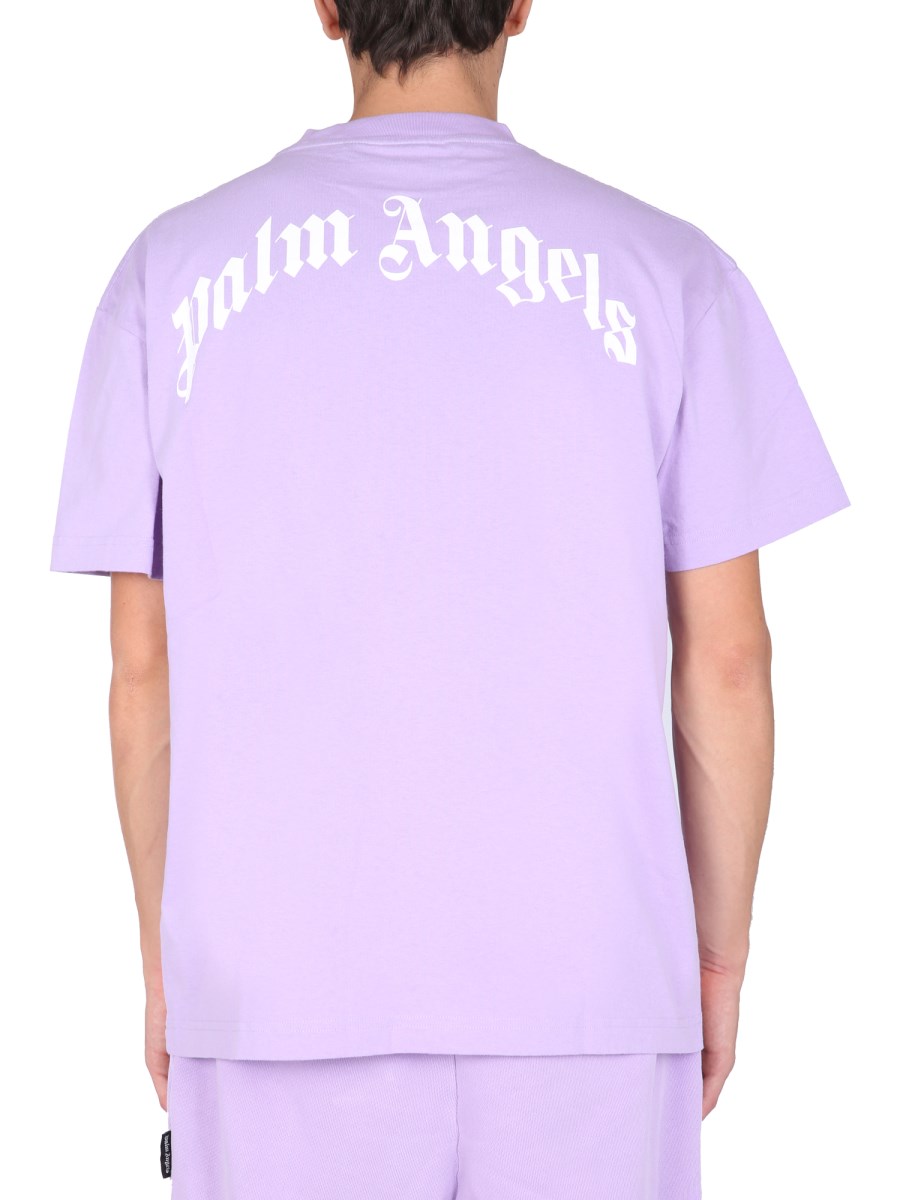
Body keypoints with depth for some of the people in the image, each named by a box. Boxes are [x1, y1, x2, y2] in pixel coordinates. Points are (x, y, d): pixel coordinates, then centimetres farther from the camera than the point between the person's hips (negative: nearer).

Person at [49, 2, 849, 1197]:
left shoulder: (176, 265, 0)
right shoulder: (664, 271, -2)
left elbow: (144, 666, 2)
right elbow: (727, 661, -1)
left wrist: (164, 958, 13)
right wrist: (720, 954, 11)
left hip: (284, 1001, 1)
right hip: (585, 994, 0)